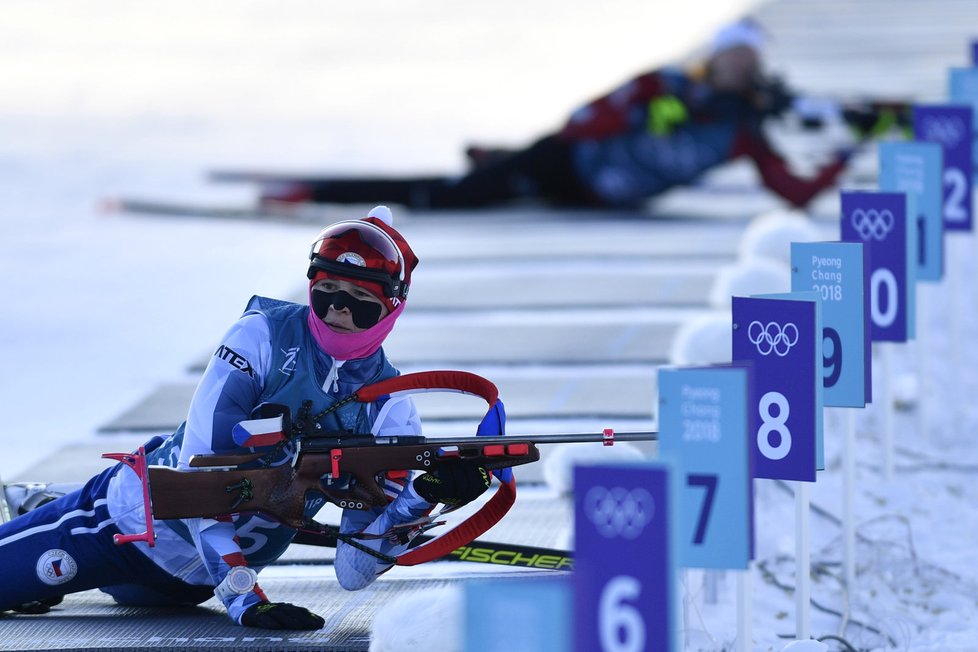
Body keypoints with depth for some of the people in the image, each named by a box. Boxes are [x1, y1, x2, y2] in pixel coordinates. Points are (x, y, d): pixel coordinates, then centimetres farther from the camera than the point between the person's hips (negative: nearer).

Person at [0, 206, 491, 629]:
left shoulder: (390, 410, -12)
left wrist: (424, 497, -33)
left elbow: (353, 573, -17)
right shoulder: (265, 334, -19)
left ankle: (40, 505, 44)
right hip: (130, 515, -3)